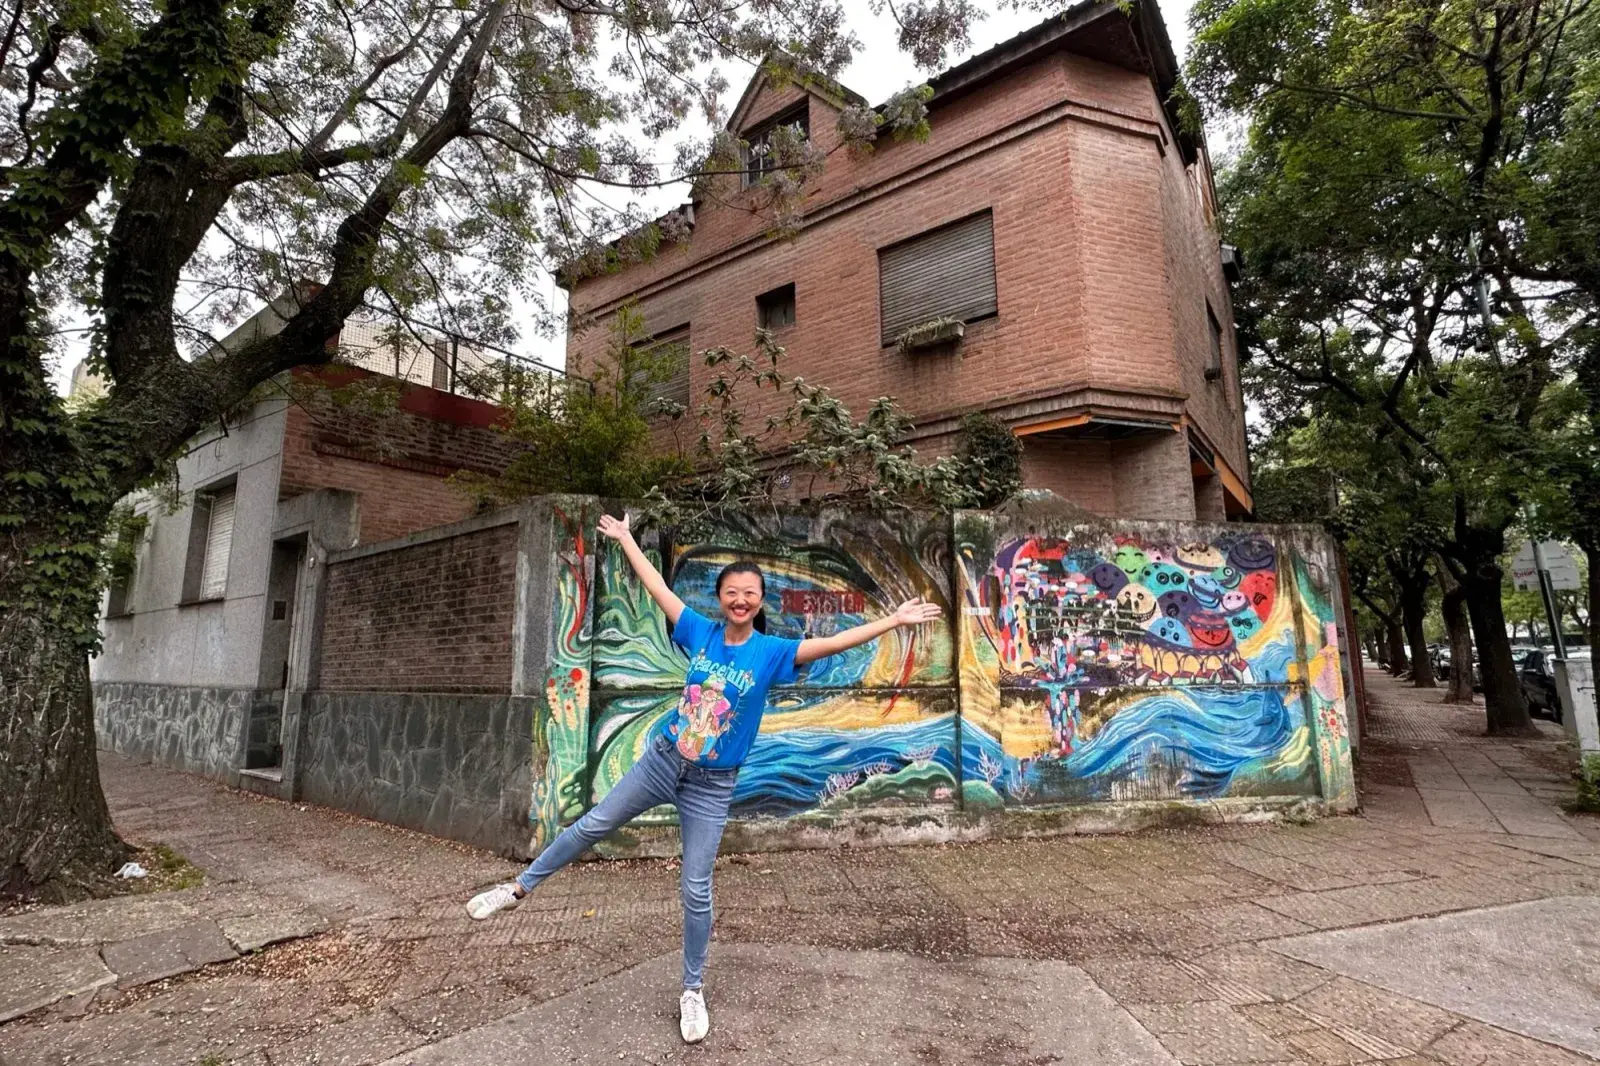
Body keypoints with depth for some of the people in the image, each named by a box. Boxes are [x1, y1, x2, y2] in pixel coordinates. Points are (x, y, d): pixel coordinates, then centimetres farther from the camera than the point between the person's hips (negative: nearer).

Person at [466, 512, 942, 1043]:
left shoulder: (772, 652, -14)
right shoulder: (700, 632, -7)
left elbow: (834, 642, -23)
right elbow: (658, 587, 1)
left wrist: (895, 619, -30)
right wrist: (625, 538, 8)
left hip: (710, 785, -2)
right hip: (660, 761, 2)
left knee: (695, 890, 7)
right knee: (591, 825, 15)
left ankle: (693, 989, 30)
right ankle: (518, 888, 39)